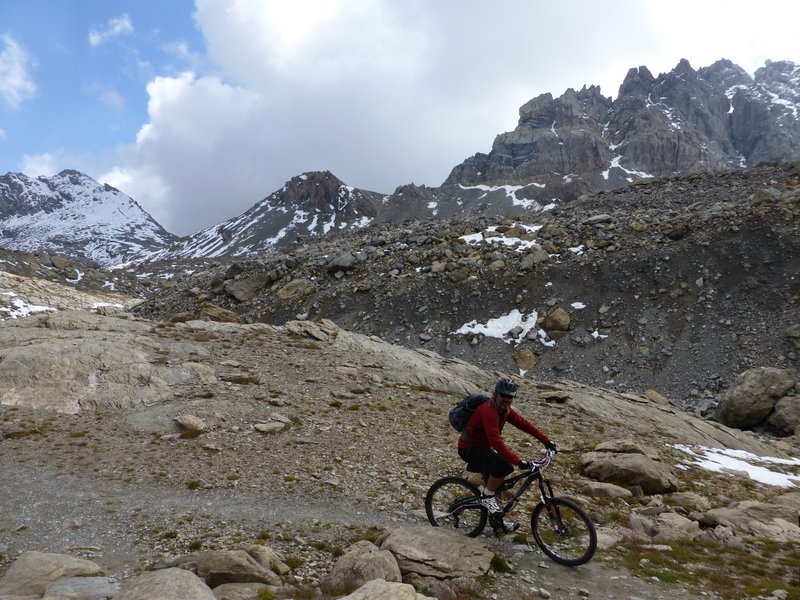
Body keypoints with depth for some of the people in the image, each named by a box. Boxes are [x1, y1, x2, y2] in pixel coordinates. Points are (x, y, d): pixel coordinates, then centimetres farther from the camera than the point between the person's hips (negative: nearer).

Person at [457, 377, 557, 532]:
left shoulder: (505, 410, 1)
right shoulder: (488, 410, -29)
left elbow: (524, 424, 2)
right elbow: (496, 441, -36)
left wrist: (546, 440, -8)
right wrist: (518, 461, -41)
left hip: (482, 448, 10)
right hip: (469, 449, -10)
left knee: (496, 483, 12)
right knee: (503, 466, -29)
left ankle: (497, 521, 27)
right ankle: (486, 496, -9)